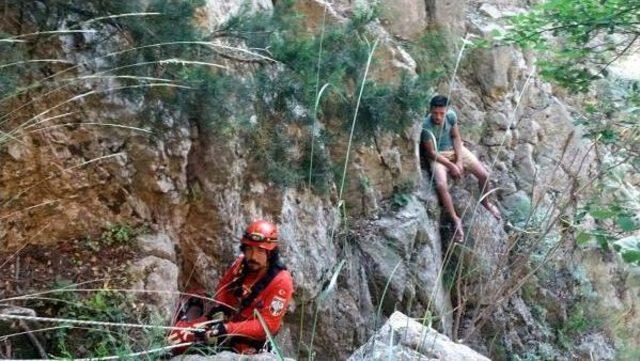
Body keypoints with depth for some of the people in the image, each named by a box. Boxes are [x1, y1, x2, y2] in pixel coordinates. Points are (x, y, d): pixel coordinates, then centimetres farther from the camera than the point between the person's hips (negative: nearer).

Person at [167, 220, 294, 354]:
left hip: (247, 341, -8)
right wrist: (218, 311, -11)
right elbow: (222, 292, 12)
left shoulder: (281, 281, -22)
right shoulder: (241, 263, -3)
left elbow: (267, 325, -25)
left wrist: (226, 329, -33)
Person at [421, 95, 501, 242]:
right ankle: (455, 219, -13)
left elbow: (456, 137, -2)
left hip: (455, 149, 4)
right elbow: (431, 153, -18)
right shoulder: (426, 126, -26)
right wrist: (451, 166, -18)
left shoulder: (451, 115, -14)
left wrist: (459, 161, -11)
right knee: (441, 185, -31)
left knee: (484, 175, -6)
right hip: (438, 155, -4)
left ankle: (485, 202, 25)